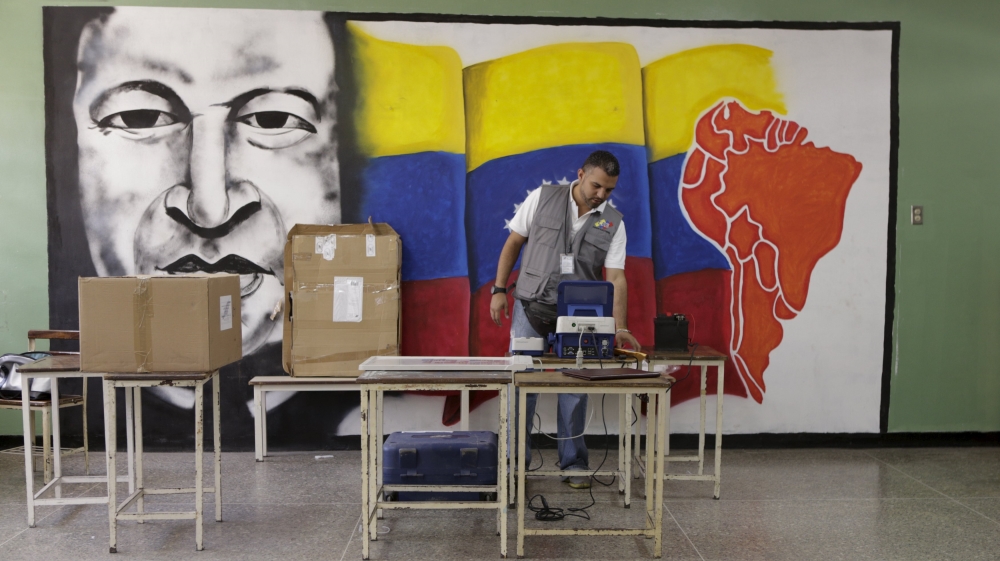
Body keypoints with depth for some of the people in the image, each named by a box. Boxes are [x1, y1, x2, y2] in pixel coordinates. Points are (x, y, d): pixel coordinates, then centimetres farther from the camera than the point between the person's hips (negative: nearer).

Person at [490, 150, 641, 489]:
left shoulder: (613, 223, 0)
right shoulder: (542, 198, -2)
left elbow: (616, 278, -7)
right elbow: (513, 243, 3)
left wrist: (620, 328, -18)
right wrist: (499, 290, -2)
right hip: (531, 306, -1)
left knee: (574, 386, 4)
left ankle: (573, 463, 20)